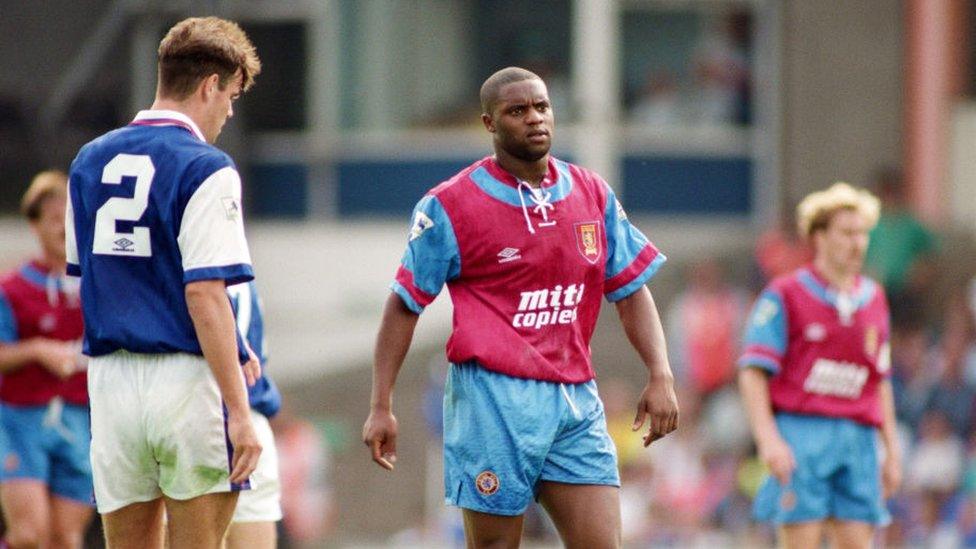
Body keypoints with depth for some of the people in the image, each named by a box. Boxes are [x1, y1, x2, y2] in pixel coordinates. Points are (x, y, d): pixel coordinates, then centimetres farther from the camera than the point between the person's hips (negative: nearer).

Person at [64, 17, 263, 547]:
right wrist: (239, 411, -17)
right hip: (187, 381, -6)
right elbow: (203, 294, -17)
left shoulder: (90, 161, 12)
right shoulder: (205, 169, -9)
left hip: (110, 382, 6)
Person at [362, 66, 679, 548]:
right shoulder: (451, 206, -1)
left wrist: (660, 376, 3)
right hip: (494, 398, -4)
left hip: (576, 400, 4)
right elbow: (404, 306, 2)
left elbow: (630, 290, 16)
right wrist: (381, 406, -2)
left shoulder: (592, 195, 12)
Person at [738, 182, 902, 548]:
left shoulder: (874, 301, 16)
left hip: (858, 439, 5)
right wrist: (768, 439, -15)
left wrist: (892, 449, 17)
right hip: (801, 432, -5)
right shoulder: (784, 296, 0)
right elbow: (753, 372, -4)